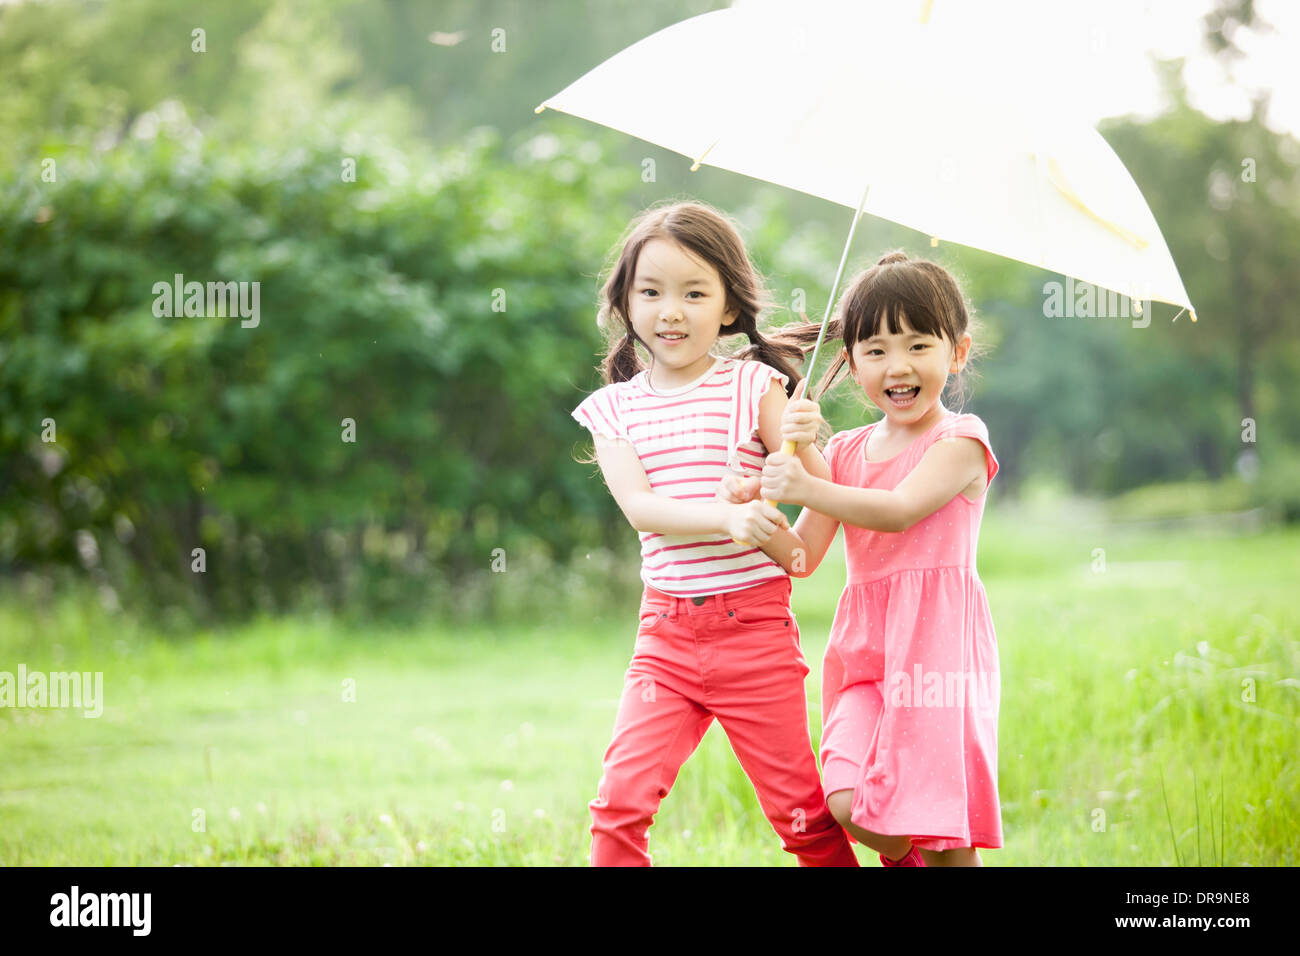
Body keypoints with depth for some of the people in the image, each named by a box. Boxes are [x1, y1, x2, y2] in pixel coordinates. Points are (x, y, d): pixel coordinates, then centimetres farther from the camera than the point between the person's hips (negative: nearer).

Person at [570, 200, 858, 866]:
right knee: (621, 798, -10)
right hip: (666, 633, 2)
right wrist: (729, 518, -27)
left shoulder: (754, 385, 0)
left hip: (755, 628, -1)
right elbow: (639, 506, -10)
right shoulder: (613, 407, 5)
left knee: (799, 808, 5)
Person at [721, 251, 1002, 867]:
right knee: (850, 805, -11)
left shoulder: (959, 442, -3)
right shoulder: (848, 451, 16)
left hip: (936, 643, -5)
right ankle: (903, 854, 18)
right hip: (865, 647, 5)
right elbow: (802, 558, 10)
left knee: (946, 840, -6)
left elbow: (900, 510, -20)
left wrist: (807, 488, -31)